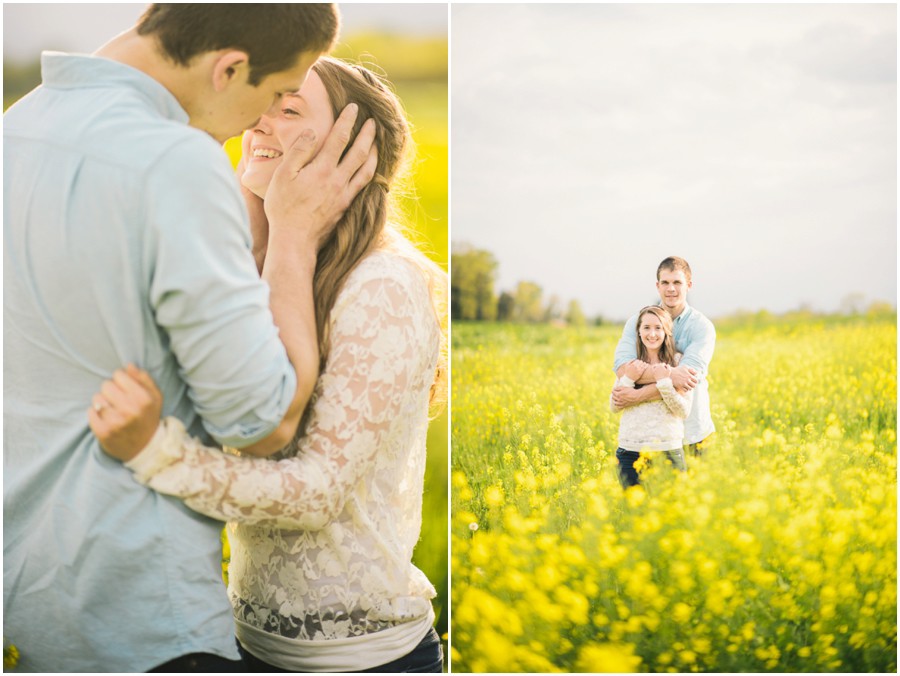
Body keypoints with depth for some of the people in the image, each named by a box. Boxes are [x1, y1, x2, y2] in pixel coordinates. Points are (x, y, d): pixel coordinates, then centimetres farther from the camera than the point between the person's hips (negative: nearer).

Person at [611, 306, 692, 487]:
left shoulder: (678, 362, -1)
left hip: (668, 450, -2)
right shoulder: (630, 363, 8)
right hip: (630, 451, 2)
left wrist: (664, 382, -17)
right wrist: (628, 379, -9)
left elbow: (684, 411, -6)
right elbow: (614, 407, 5)